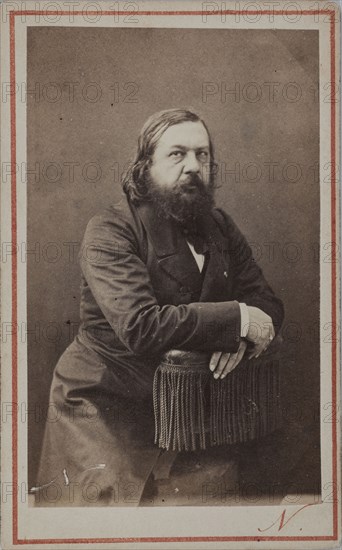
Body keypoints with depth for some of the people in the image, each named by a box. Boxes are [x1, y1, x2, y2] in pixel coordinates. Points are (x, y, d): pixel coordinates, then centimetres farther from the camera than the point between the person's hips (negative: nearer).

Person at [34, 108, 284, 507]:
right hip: (103, 410, -5)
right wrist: (236, 318, -23)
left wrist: (237, 338, -19)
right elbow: (140, 326, -28)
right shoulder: (110, 231, -13)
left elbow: (267, 302, 4)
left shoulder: (218, 227, 8)